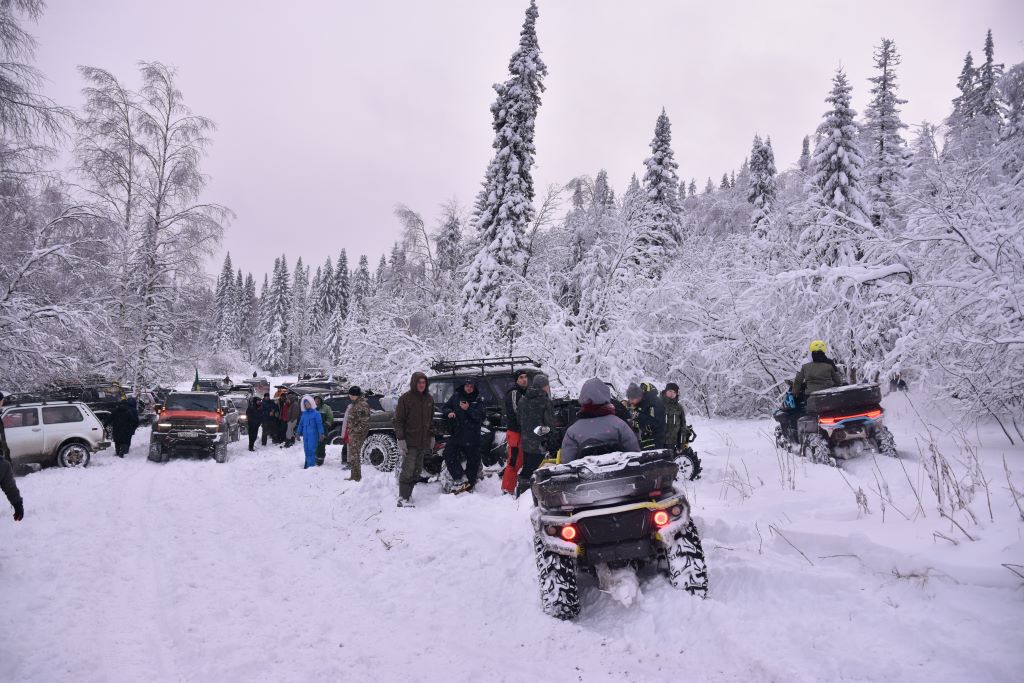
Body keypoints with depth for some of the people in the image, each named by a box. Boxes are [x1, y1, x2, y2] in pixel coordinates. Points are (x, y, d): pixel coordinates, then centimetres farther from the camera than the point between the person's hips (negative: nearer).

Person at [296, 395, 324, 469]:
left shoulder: (316, 413, -6)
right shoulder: (304, 414, 11)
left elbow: (319, 424, -8)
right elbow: (301, 424, 18)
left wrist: (321, 433, -13)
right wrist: (299, 433, 15)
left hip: (313, 434, -6)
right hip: (305, 435, 6)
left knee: (312, 449, -9)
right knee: (306, 449, 10)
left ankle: (312, 464, -4)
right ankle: (307, 463, 21)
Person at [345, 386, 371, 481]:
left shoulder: (362, 405, -14)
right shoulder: (353, 404, 17)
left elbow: (364, 421, -20)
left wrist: (355, 431, -19)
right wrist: (349, 433, 19)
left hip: (358, 434, -10)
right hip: (352, 433, 10)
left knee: (355, 454, -10)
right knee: (352, 454, 14)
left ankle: (356, 477, -5)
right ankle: (354, 475, 22)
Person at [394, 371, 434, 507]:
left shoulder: (429, 399, 11)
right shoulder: (405, 398, -7)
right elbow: (398, 420, -8)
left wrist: (431, 436, 17)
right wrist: (401, 440, -14)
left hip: (424, 442, 6)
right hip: (410, 442, -6)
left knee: (417, 470, 11)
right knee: (408, 470, -9)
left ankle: (408, 494, 21)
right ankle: (403, 498, -3)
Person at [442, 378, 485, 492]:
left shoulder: (477, 400, 4)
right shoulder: (455, 396, 9)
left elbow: (480, 416, -7)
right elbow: (446, 407, 16)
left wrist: (468, 409, -19)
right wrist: (449, 412, -6)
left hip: (472, 435, -1)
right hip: (456, 433, 1)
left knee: (473, 459, 2)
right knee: (449, 454, -15)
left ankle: (470, 483, 13)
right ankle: (461, 480, -12)